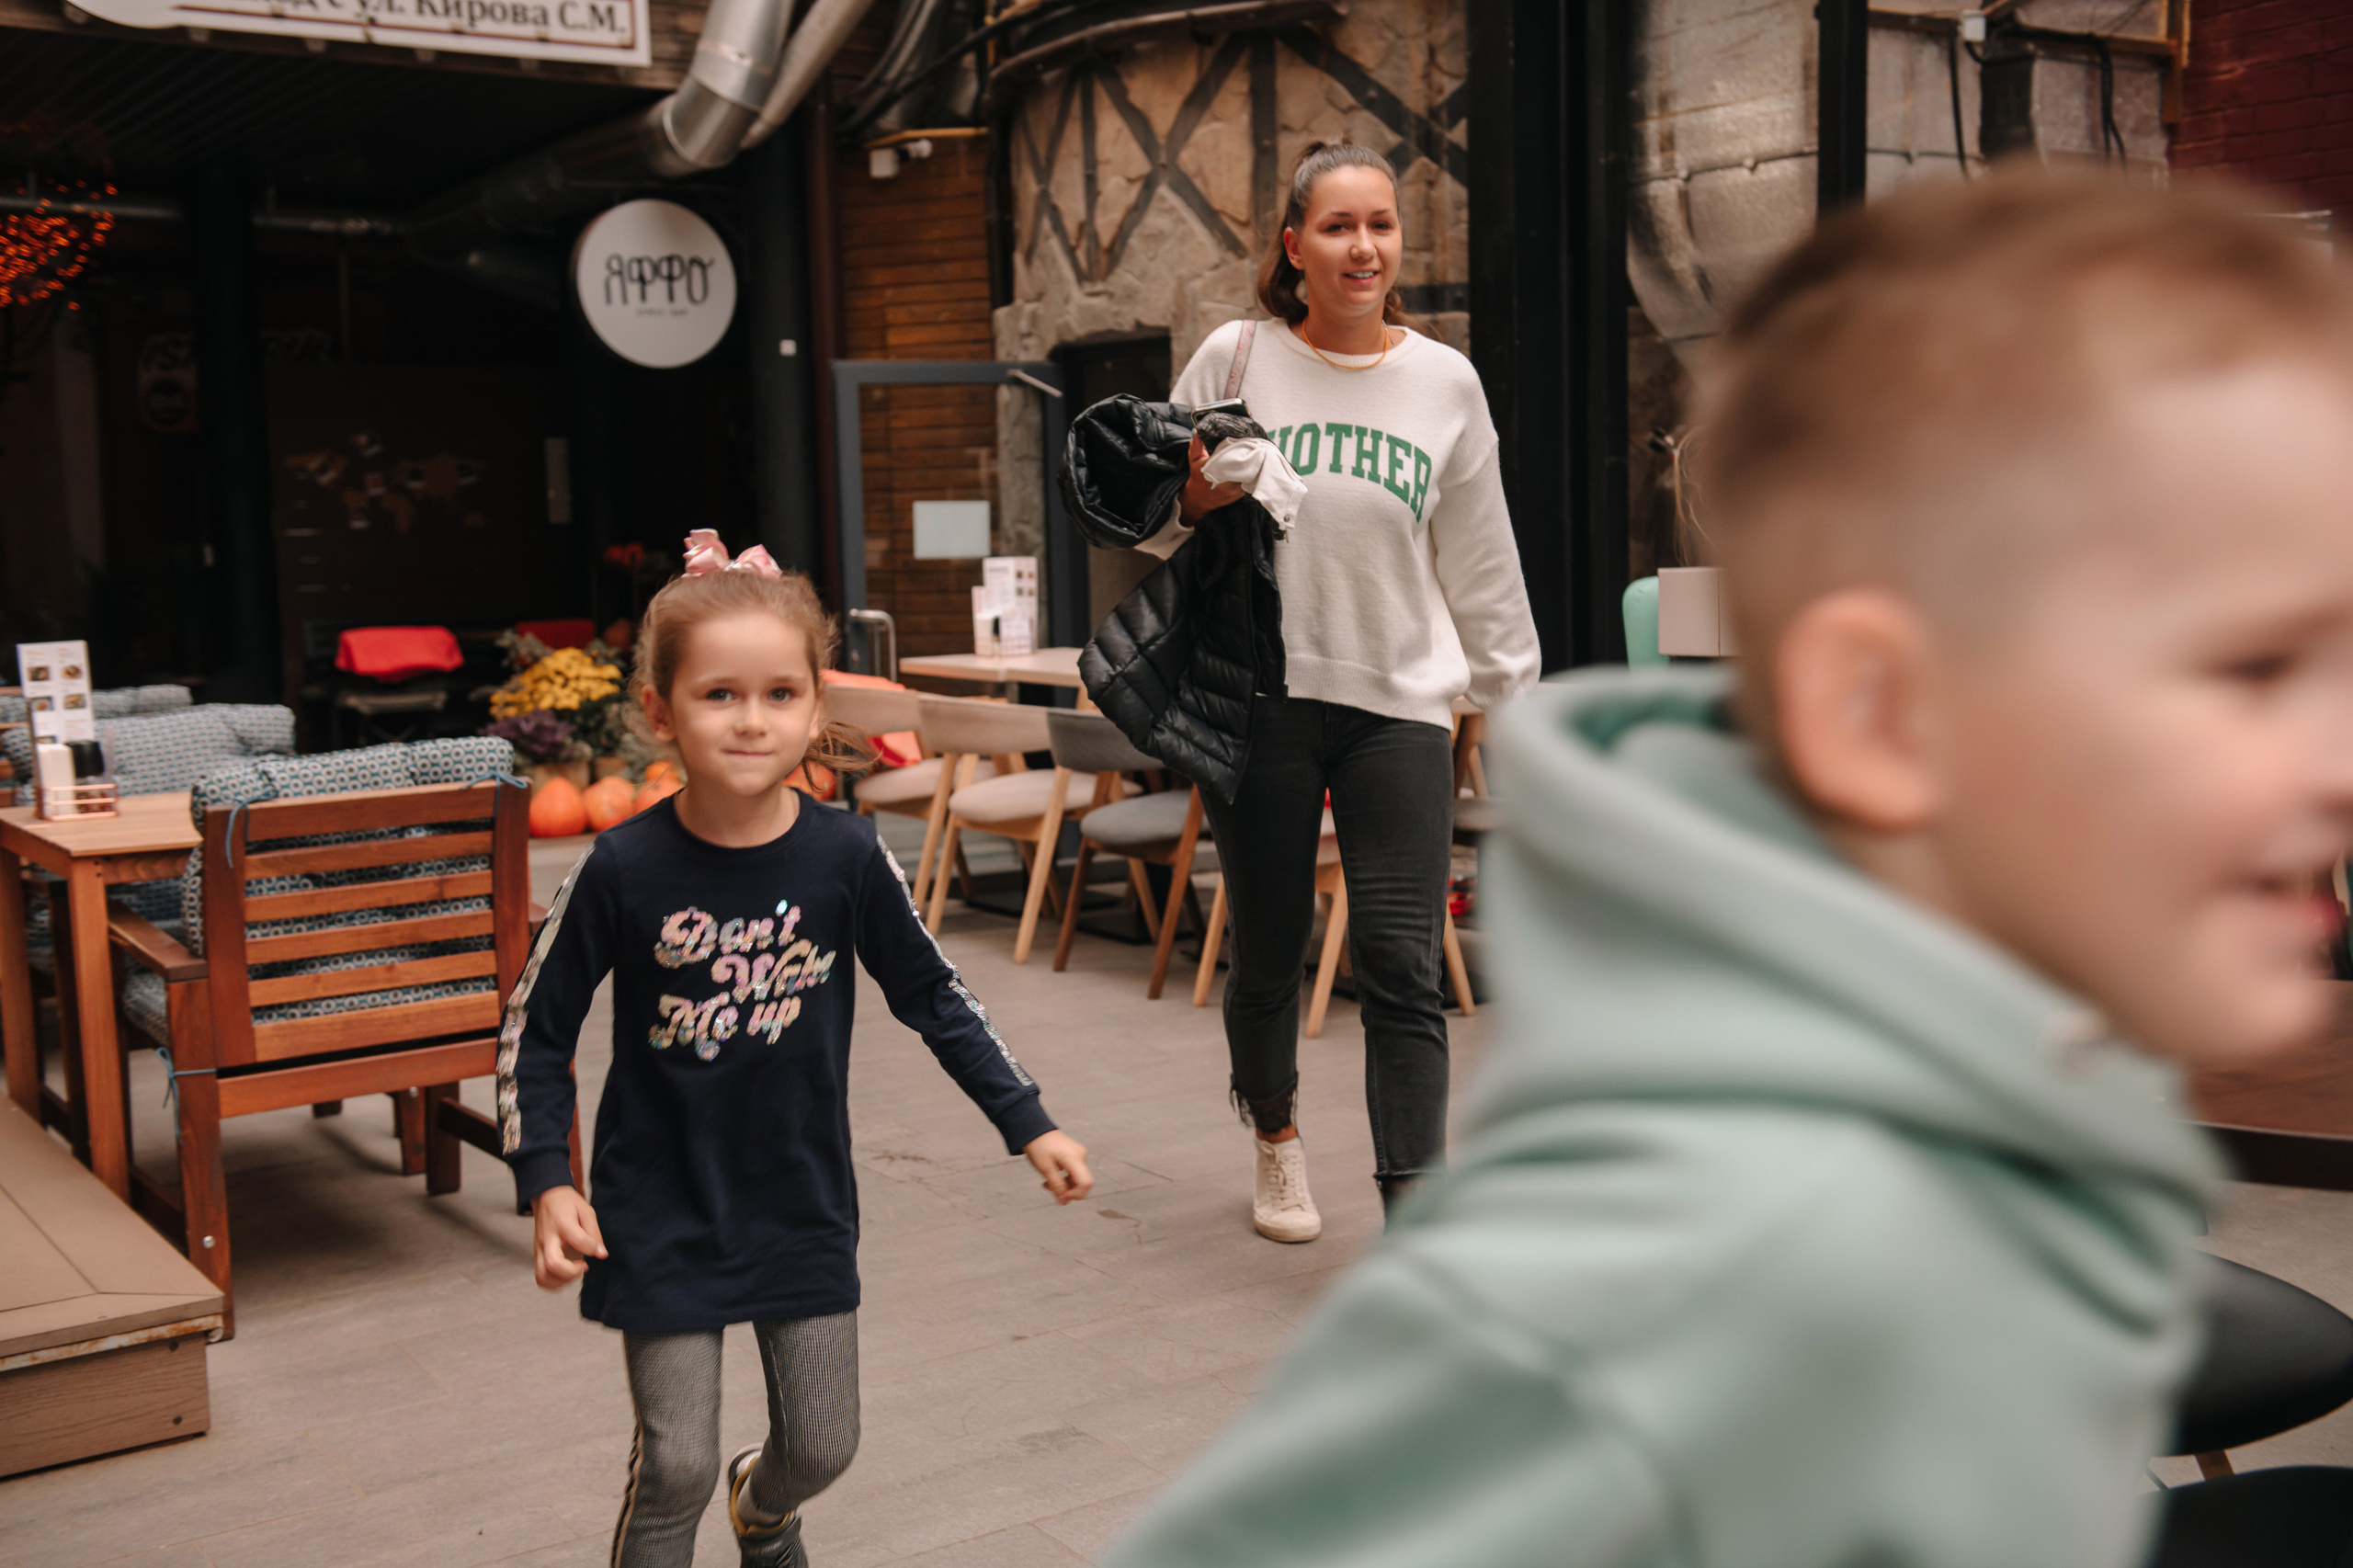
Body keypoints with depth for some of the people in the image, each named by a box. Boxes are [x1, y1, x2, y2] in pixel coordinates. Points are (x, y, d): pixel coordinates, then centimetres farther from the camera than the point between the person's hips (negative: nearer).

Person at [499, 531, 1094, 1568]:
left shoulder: (845, 856, -12)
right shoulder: (623, 871, -16)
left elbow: (932, 997, 2)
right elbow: (534, 1032, -5)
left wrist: (1028, 1124, 3)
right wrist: (547, 1184, -15)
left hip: (804, 1209, 2)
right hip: (663, 1219, -2)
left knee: (823, 1445, 13)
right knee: (676, 1462, -1)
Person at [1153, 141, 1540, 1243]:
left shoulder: (1445, 384, 5)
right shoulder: (1234, 358, 1)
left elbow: (1481, 562, 12)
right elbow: (1156, 528, 10)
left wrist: (1513, 694, 13)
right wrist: (1196, 499, -12)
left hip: (1400, 705, 0)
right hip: (1259, 697, 0)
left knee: (1402, 967, -8)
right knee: (1267, 954, 10)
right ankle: (1276, 1138, 38)